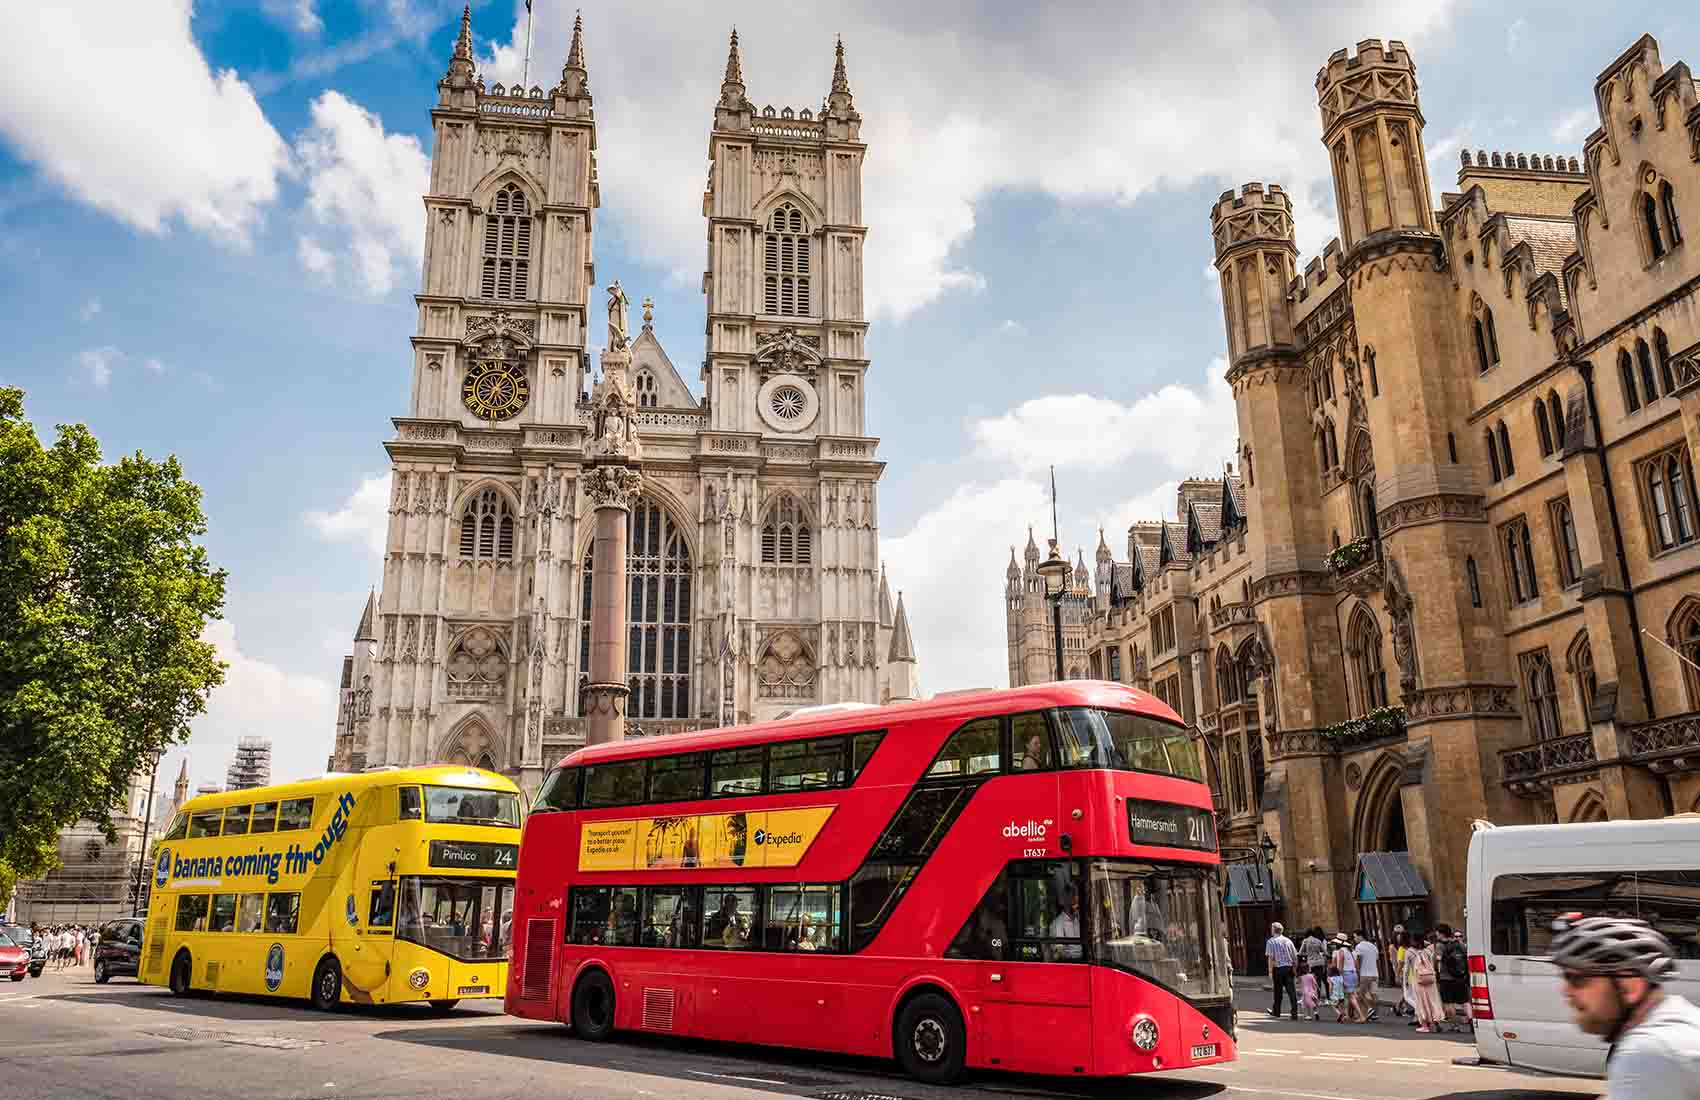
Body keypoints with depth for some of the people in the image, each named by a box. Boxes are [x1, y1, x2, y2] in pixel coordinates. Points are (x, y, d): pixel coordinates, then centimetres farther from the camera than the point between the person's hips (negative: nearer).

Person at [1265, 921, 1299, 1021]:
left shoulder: (1271, 941, -4)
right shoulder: (1288, 940, 9)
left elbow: (1271, 957, -10)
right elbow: (1295, 956, 9)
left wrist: (1270, 971, -6)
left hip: (1278, 968, -3)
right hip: (1289, 968, 3)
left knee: (1278, 991, 10)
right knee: (1292, 991, 0)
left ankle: (1276, 1012, 22)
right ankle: (1295, 1013, -7)